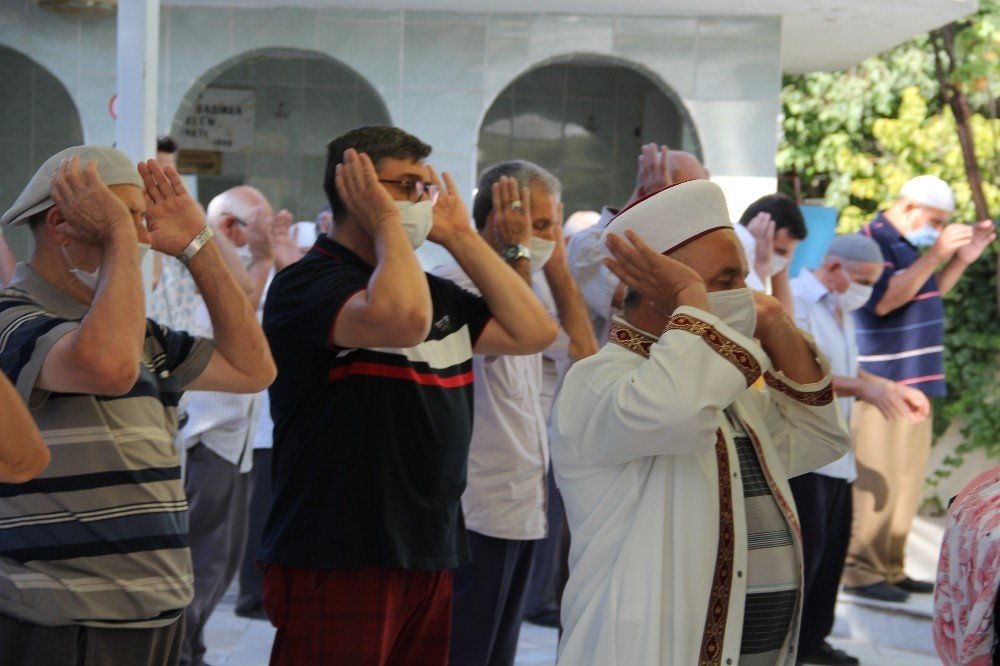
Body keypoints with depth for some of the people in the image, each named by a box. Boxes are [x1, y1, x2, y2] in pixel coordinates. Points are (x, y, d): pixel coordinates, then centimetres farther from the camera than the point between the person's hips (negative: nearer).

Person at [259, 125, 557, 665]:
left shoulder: (437, 293, 17)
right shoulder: (307, 281, -10)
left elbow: (533, 331, 9)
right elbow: (401, 318, -29)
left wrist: (460, 236, 10)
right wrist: (387, 220, -12)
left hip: (429, 557, 8)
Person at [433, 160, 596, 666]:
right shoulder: (455, 285, -14)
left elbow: (583, 351, 15)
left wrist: (556, 261, 13)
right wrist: (516, 249, -19)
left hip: (521, 507, 10)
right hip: (477, 515, -10)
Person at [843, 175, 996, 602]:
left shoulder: (907, 246, 17)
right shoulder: (871, 243, -12)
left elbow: (930, 293, 25)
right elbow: (886, 299, -24)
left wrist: (962, 258, 13)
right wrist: (935, 255, -26)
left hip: (914, 383, 10)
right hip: (881, 386, -10)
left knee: (907, 483, 12)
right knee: (875, 482, -9)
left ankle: (889, 568, 20)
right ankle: (860, 571, -3)